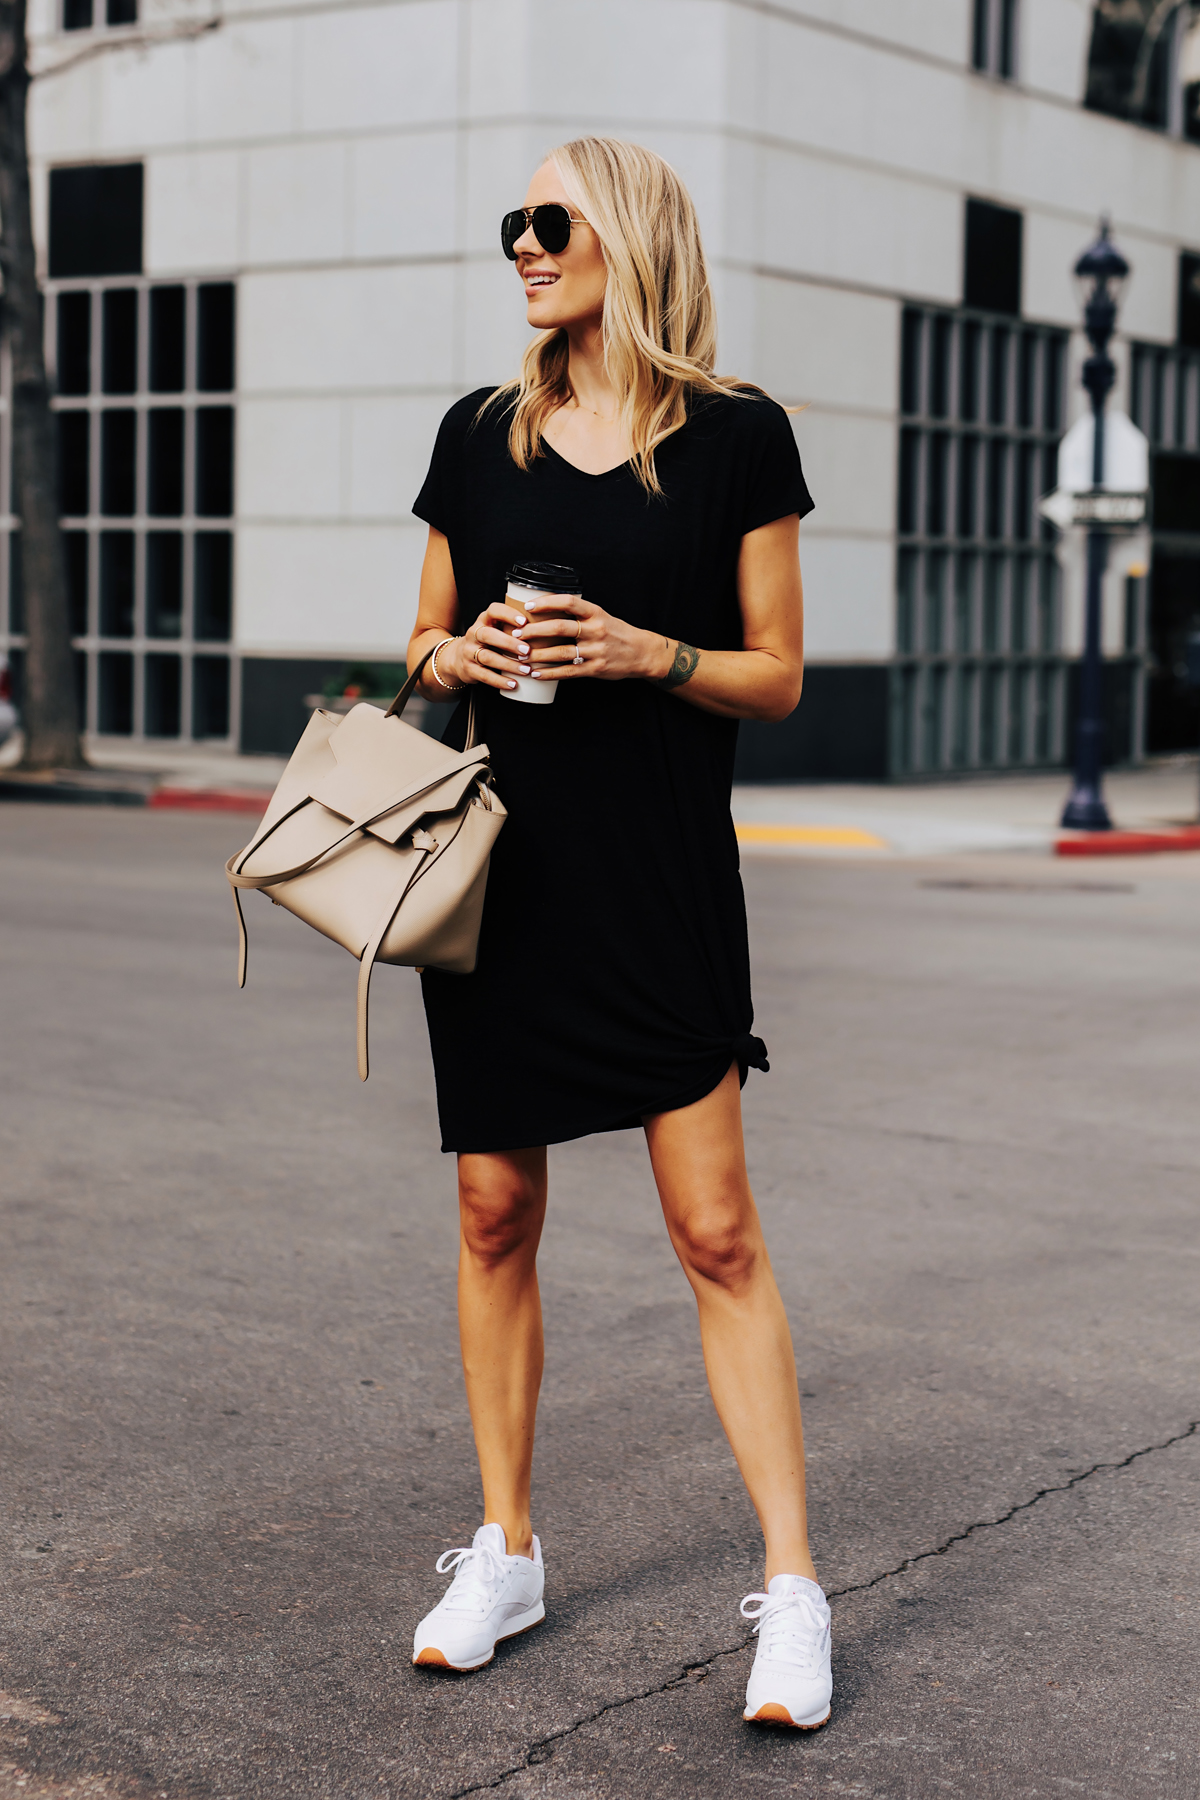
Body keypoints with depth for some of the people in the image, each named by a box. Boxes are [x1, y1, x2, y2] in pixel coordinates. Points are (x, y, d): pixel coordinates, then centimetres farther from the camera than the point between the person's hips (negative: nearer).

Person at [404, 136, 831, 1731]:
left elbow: (777, 676, 1)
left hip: (661, 879, -3)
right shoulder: (478, 435, 10)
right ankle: (506, 1553, 22)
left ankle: (792, 1588, 3)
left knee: (716, 1230, -5)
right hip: (499, 865, 4)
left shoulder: (736, 436, 0)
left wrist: (645, 653, -16)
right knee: (494, 1211, 8)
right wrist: (454, 655, -6)